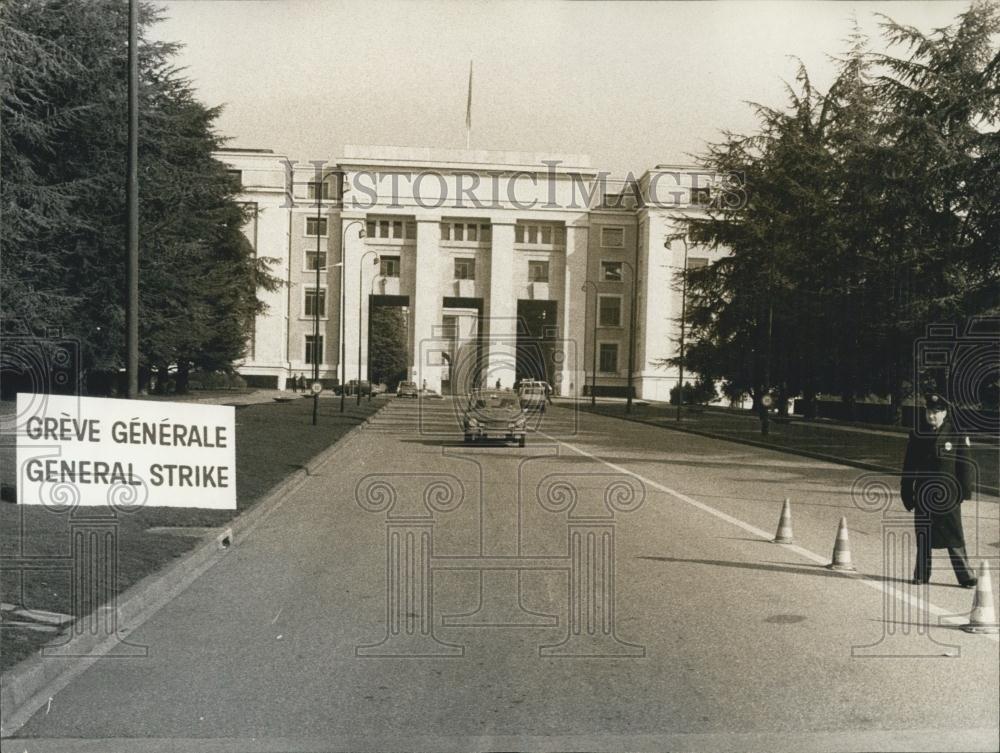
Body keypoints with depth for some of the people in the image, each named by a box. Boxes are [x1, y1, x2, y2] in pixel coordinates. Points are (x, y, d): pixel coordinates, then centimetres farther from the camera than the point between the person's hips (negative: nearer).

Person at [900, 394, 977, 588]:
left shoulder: (957, 435, -3)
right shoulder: (917, 435, 6)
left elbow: (965, 465, -2)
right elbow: (909, 467, 9)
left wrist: (965, 490, -7)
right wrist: (907, 493, 6)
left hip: (948, 495, -3)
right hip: (923, 495, 3)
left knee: (954, 537, 1)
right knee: (923, 536, 9)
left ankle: (966, 576, 10)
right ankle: (921, 574, 19)